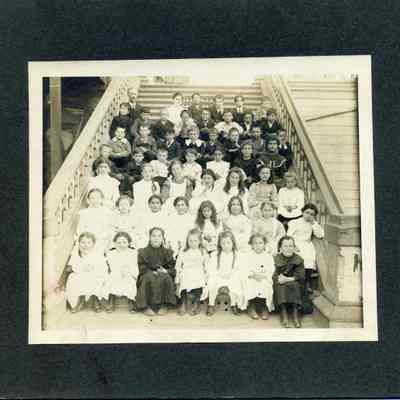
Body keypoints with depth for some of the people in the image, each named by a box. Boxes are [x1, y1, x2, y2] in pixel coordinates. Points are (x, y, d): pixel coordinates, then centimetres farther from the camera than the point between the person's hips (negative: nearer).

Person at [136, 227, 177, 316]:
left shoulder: (167, 252, 7)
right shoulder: (143, 252, 4)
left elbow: (172, 269, 2)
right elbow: (142, 268, -2)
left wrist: (166, 271, -20)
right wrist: (152, 272, -20)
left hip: (163, 275, 1)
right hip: (148, 275, -1)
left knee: (165, 278, -33)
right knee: (149, 278, -35)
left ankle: (163, 305, -21)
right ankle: (147, 306, -26)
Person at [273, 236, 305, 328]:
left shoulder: (299, 260, -1)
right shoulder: (276, 259, 0)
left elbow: (300, 276, -9)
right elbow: (274, 276, -5)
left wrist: (288, 279, -21)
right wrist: (279, 279, -27)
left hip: (295, 284, 0)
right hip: (280, 286, 0)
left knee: (295, 285, -31)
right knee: (280, 286, -30)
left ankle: (296, 315, -27)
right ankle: (284, 315, -30)